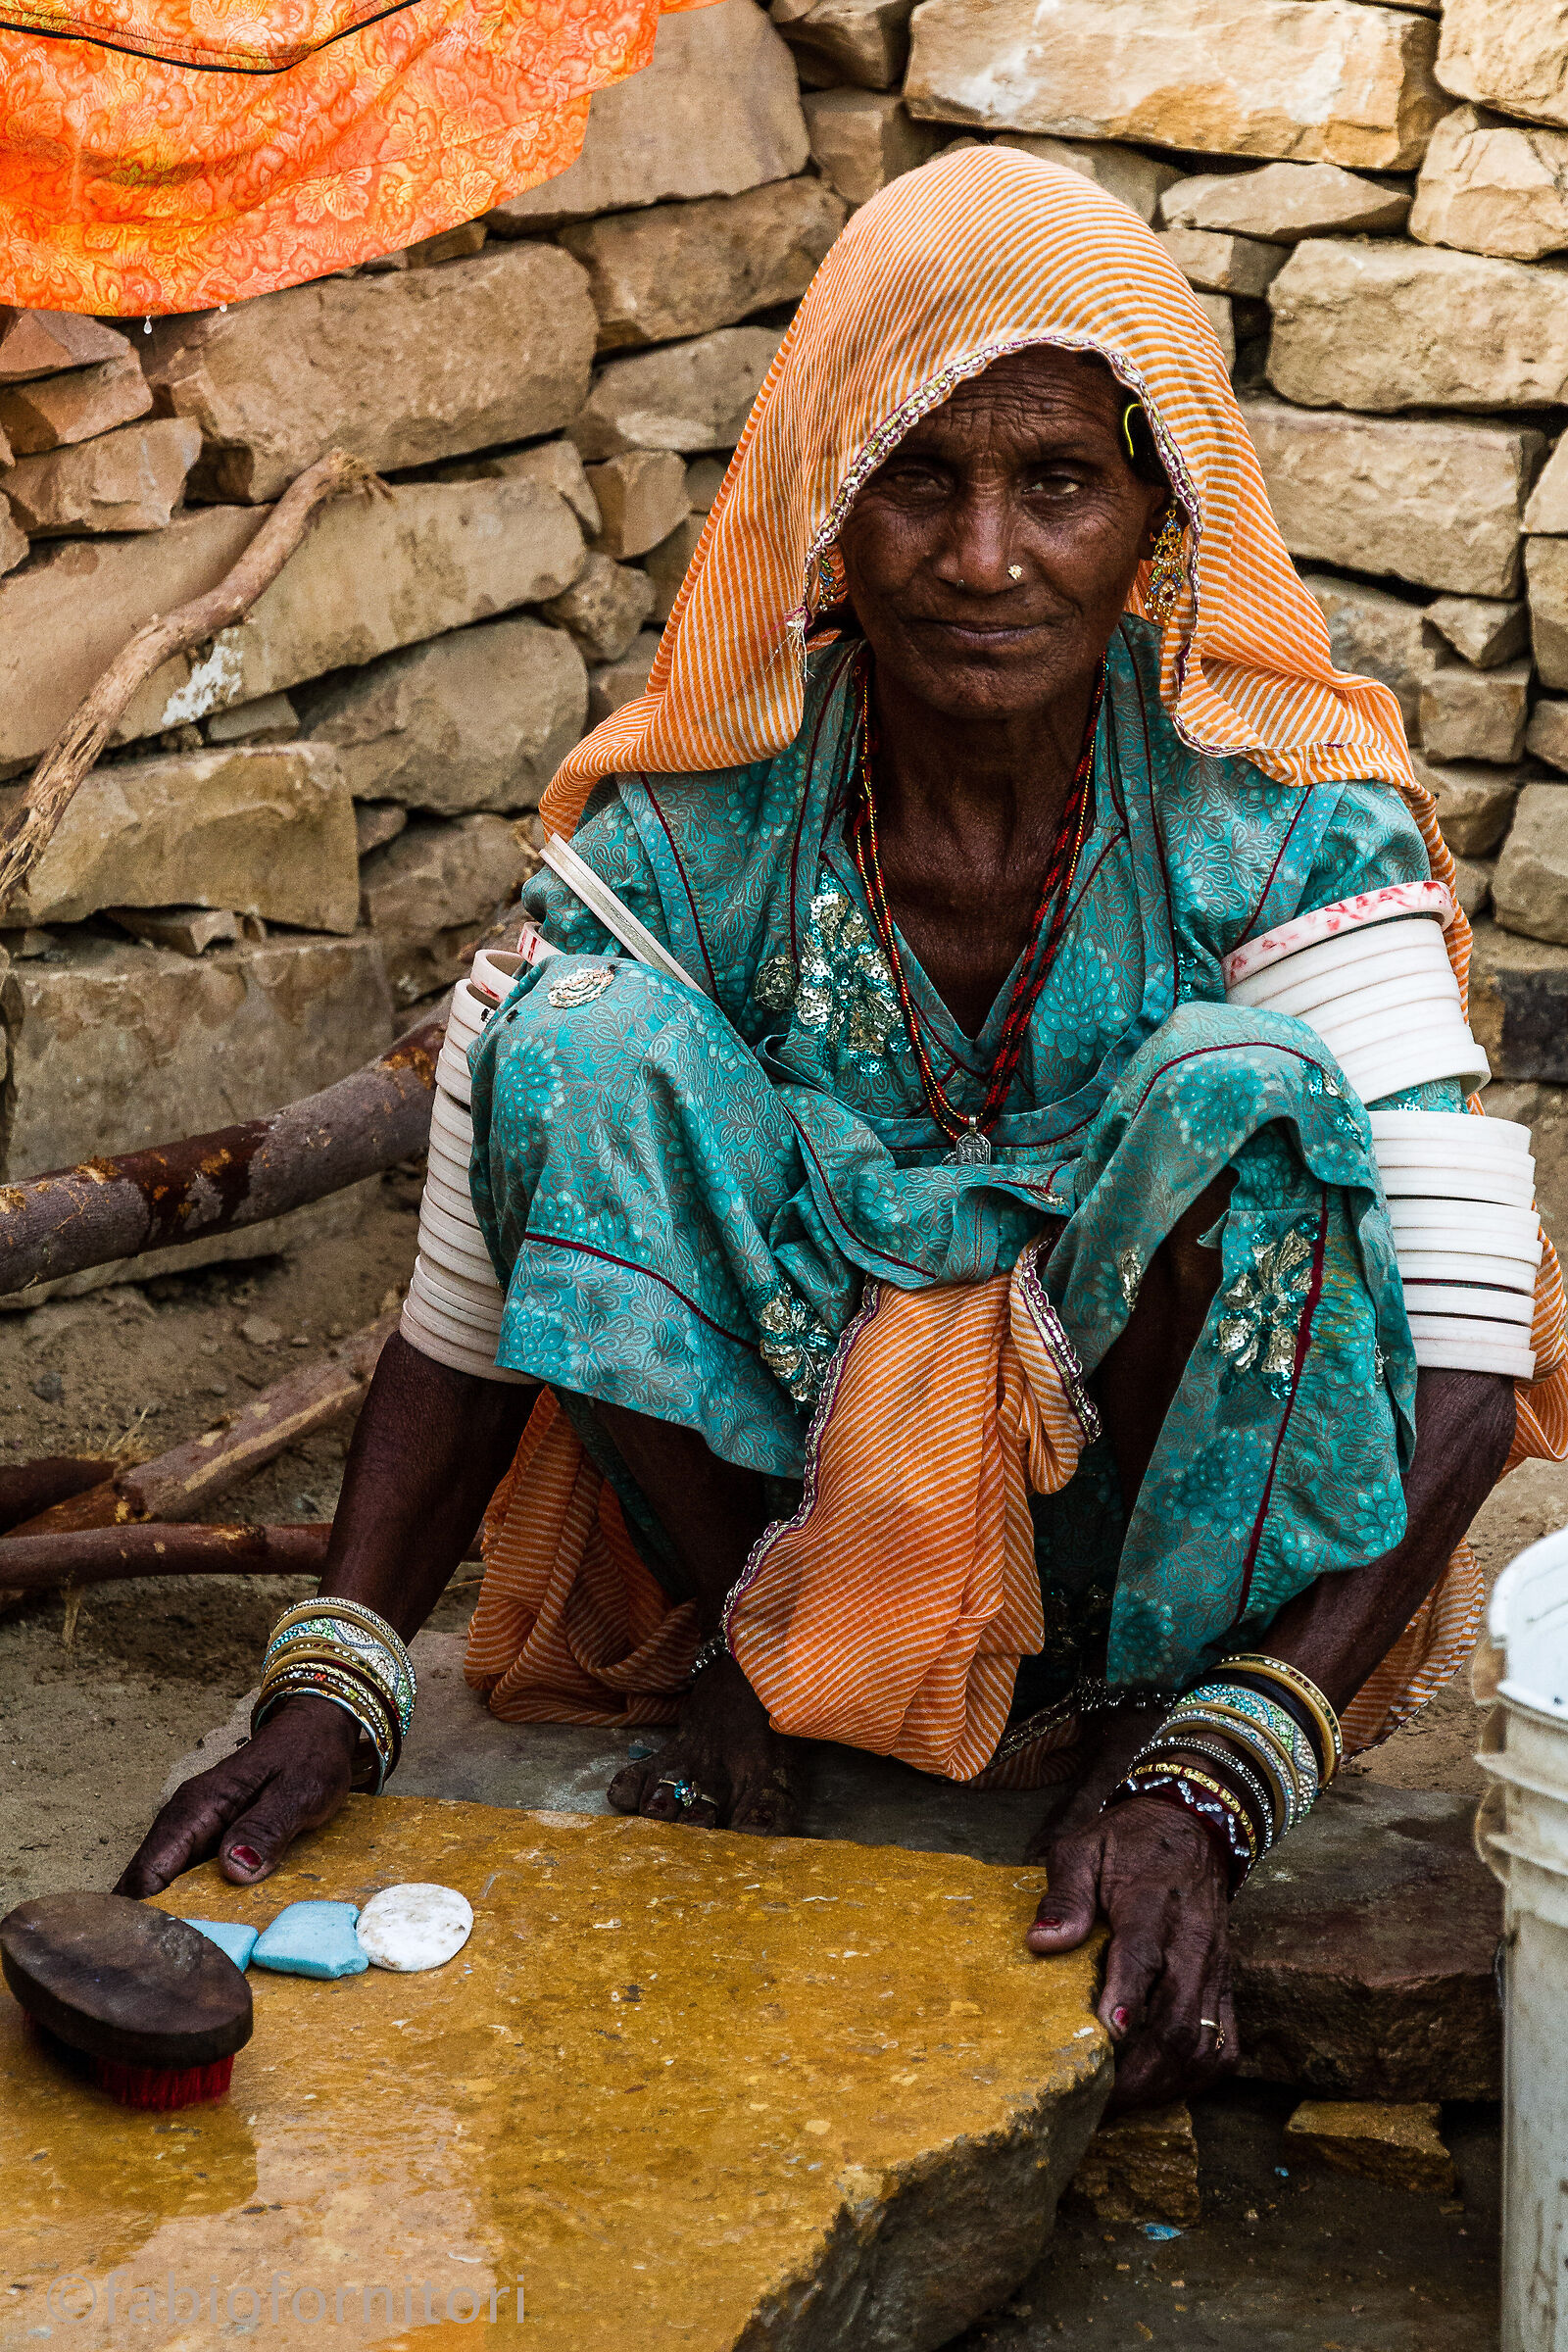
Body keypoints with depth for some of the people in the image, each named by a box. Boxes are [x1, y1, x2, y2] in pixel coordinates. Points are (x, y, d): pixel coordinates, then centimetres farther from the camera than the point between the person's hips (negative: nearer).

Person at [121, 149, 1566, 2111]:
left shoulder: (1293, 824, -18)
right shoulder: (692, 829, -14)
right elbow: (480, 1271, -11)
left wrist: (1214, 1786, -35)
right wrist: (324, 1691, -25)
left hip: (1166, 1503, -1)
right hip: (799, 1488, 1)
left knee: (1242, 1089, -31)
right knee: (585, 1041, -23)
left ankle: (1129, 1733, -12)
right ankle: (735, 1677, -8)